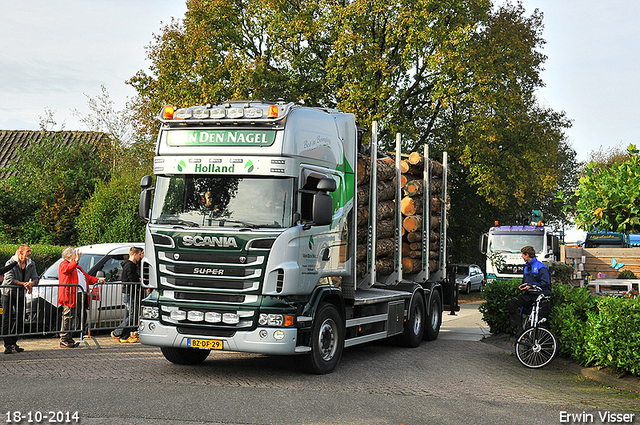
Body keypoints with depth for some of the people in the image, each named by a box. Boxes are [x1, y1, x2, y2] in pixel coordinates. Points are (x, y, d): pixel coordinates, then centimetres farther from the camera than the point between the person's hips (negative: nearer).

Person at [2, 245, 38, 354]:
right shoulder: (11, 263, -14)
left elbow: (35, 278, 1)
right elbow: (9, 280, -23)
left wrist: (31, 283, -22)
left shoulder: (31, 264, 2)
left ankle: (14, 343, 17)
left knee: (19, 320, 7)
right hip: (8, 293, -5)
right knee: (7, 319, -7)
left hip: (21, 294, 5)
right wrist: (24, 284, -29)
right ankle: (8, 345, -8)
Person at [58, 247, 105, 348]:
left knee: (72, 318, 11)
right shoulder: (63, 264, 0)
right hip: (70, 296, -9)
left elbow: (86, 277, 31)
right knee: (68, 318, -8)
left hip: (80, 296, 9)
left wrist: (97, 280, 20)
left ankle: (69, 339, 15)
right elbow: (67, 269, -24)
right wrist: (75, 260, -36)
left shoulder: (77, 267, 28)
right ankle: (63, 340, -6)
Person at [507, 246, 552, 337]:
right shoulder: (527, 267, 19)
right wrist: (522, 286, 7)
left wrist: (532, 286, -21)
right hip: (529, 295, 7)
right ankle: (518, 328, -17)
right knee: (511, 303, -14)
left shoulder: (541, 267, -9)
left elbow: (545, 283, -17)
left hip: (540, 295, -7)